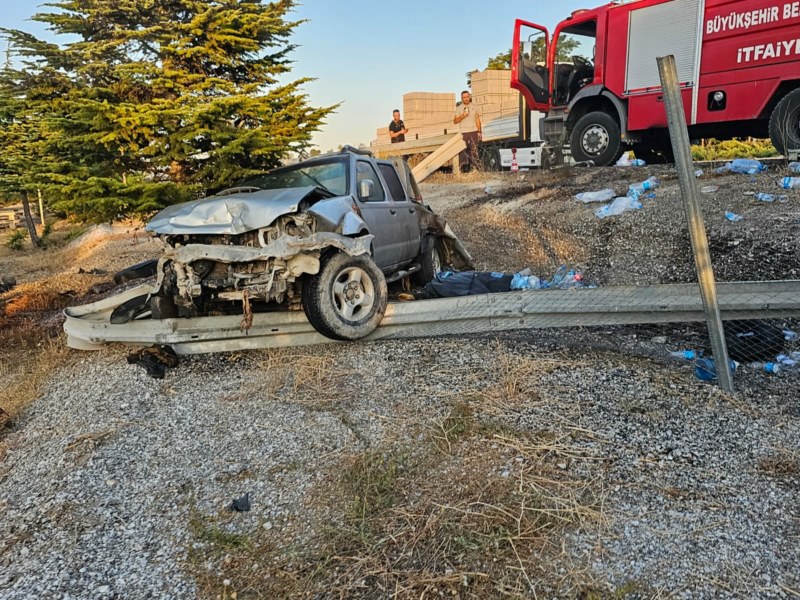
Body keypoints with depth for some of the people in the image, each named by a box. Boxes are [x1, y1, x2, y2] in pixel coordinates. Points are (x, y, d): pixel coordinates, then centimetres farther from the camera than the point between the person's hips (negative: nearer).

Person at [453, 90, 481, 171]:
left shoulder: (474, 107, 10)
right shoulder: (459, 108, 4)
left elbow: (477, 119, 12)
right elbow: (455, 121, 1)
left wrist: (479, 131, 5)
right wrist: (462, 116, -15)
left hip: (473, 131, 2)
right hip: (463, 132, -1)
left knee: (474, 149, -2)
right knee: (463, 150, -7)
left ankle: (475, 166, 1)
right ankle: (464, 167, -3)